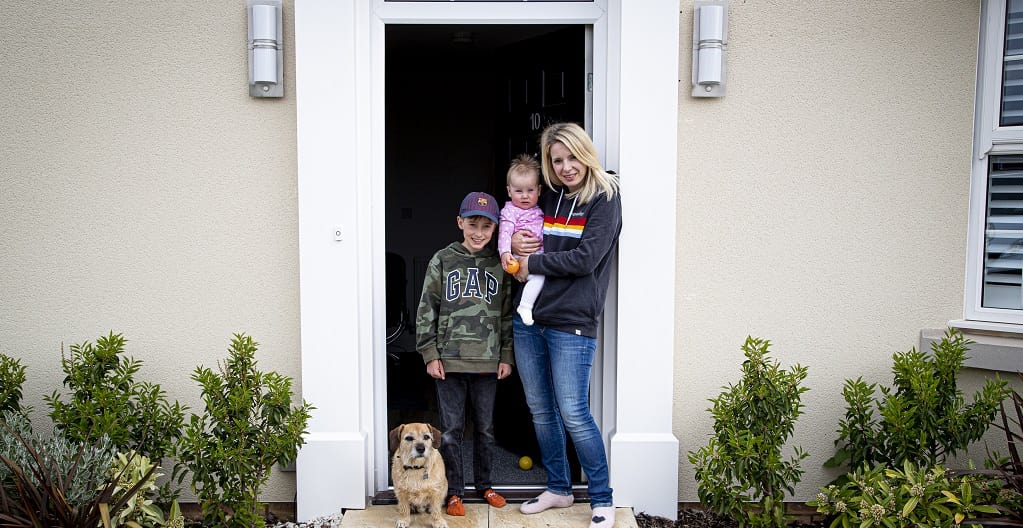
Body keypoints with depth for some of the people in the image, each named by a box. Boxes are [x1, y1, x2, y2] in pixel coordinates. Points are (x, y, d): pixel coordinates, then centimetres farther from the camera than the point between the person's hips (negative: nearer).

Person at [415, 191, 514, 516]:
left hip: (488, 361, 1)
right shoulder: (442, 261, 0)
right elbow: (426, 310, 0)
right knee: (451, 430, 6)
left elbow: (508, 313, 6)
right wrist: (430, 354, -4)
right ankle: (454, 492, 20)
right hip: (449, 361, -1)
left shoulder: (500, 265, 3)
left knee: (486, 428, 13)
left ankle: (485, 484, 31)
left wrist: (507, 356, 2)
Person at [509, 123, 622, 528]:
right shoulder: (547, 198, 12)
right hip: (528, 318, 6)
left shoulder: (605, 198, -5)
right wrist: (513, 243, -1)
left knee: (573, 414, -4)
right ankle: (558, 489, 31)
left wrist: (532, 263, -8)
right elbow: (516, 231, 24)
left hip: (571, 323, -6)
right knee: (540, 410, 13)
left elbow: (586, 258, -15)